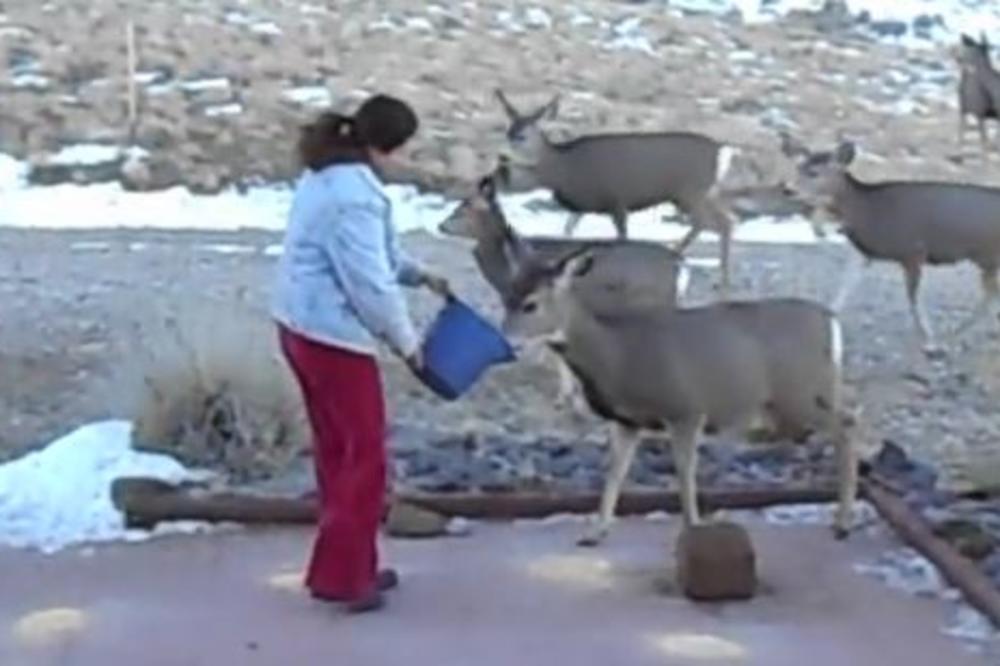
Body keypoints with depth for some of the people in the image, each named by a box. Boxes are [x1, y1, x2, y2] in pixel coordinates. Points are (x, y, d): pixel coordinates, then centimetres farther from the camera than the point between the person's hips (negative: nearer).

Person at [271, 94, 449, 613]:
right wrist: (406, 342, -10)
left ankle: (350, 565, 27)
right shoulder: (355, 195, -22)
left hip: (300, 327, 10)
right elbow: (370, 284, -22)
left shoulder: (326, 173, 11)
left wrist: (419, 274, 14)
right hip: (334, 336, -10)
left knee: (336, 450, 17)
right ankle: (340, 575, 6)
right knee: (365, 455, 1)